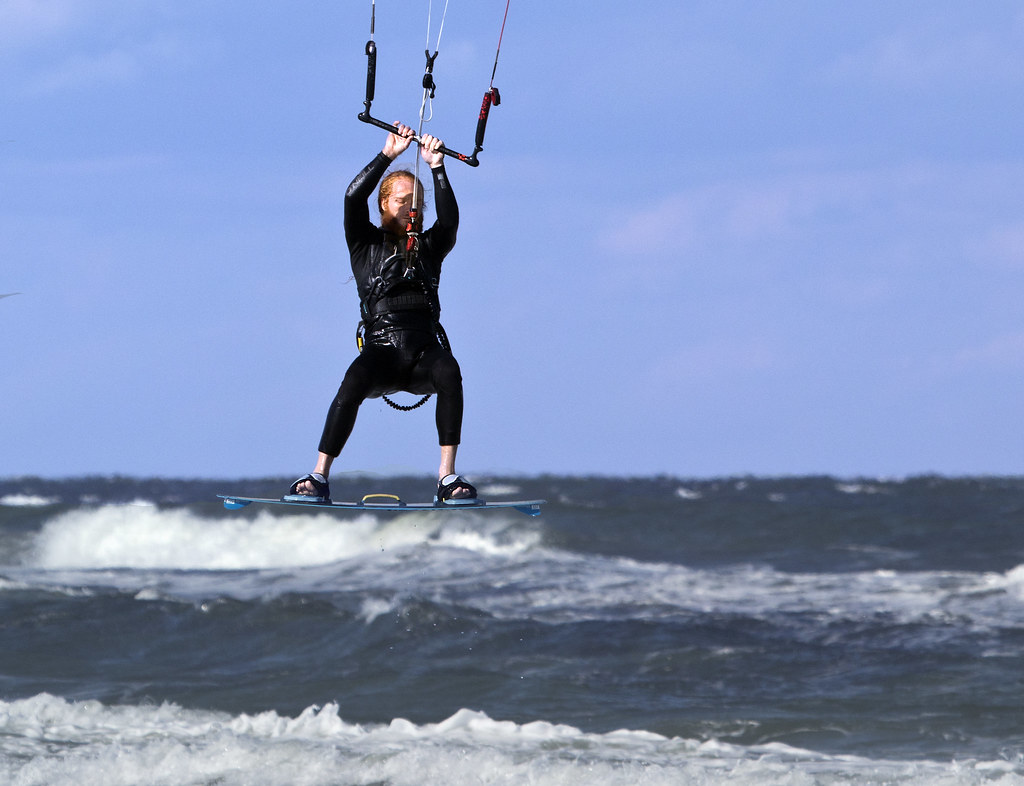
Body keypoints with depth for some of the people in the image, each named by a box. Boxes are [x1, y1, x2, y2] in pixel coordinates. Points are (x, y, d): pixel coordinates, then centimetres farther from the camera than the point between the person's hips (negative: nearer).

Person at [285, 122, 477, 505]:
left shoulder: (430, 247, 18)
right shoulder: (367, 243, 14)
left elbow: (449, 219, -2)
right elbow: (353, 197, -2)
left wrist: (437, 167, -10)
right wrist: (388, 154, -7)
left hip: (424, 351, 2)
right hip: (381, 351, -2)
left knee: (448, 370, -33)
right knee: (355, 380, -34)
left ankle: (448, 478, -32)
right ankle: (319, 477, -30)